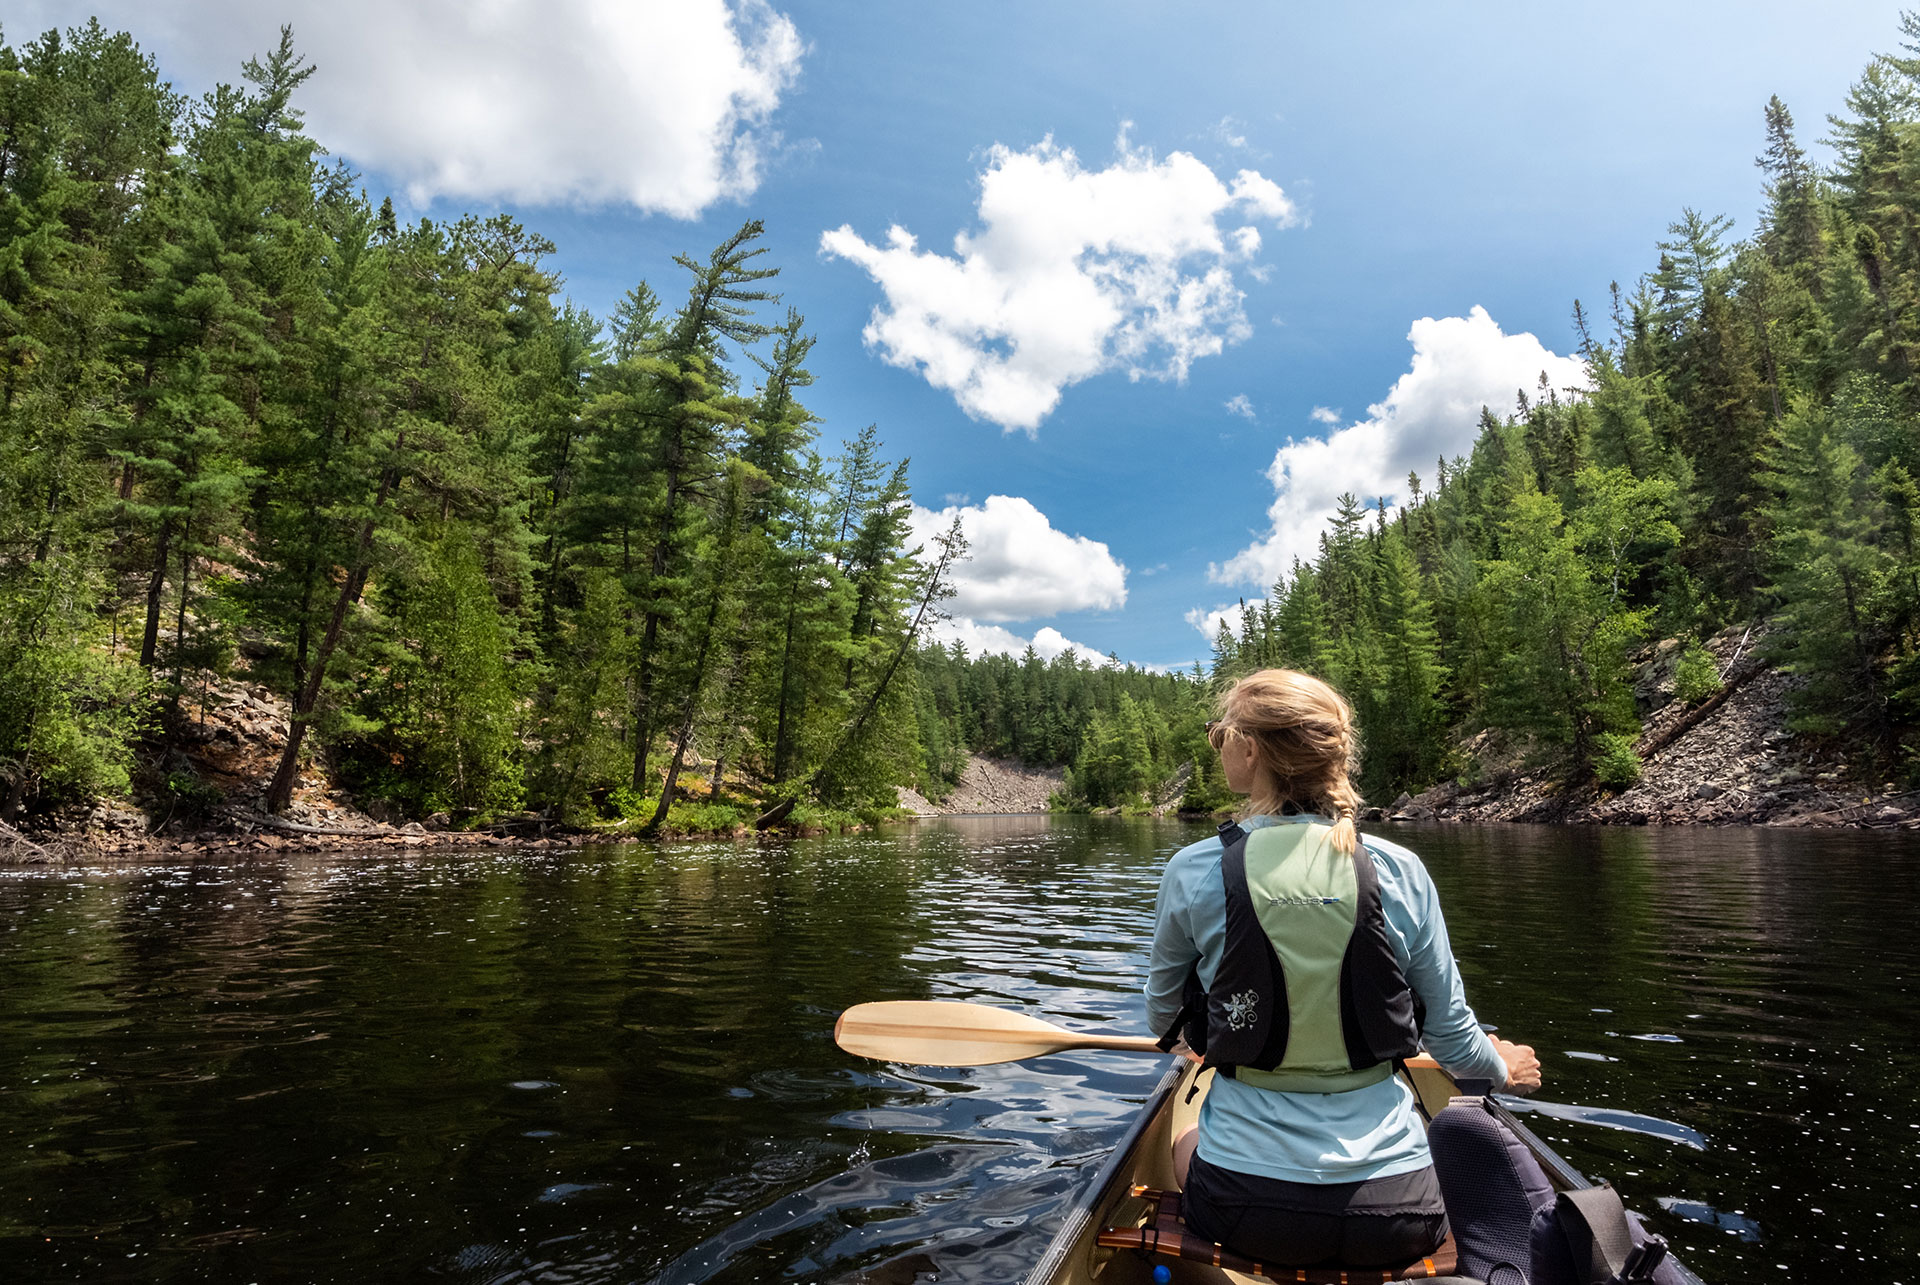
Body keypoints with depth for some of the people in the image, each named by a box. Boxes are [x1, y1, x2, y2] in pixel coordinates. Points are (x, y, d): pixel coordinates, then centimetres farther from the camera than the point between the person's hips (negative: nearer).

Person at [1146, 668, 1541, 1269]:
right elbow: (1452, 1035, 1)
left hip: (1244, 1202, 0)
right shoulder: (1401, 871, -10)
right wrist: (1503, 1069, 27)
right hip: (1397, 1212, 1)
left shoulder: (1194, 872, -13)